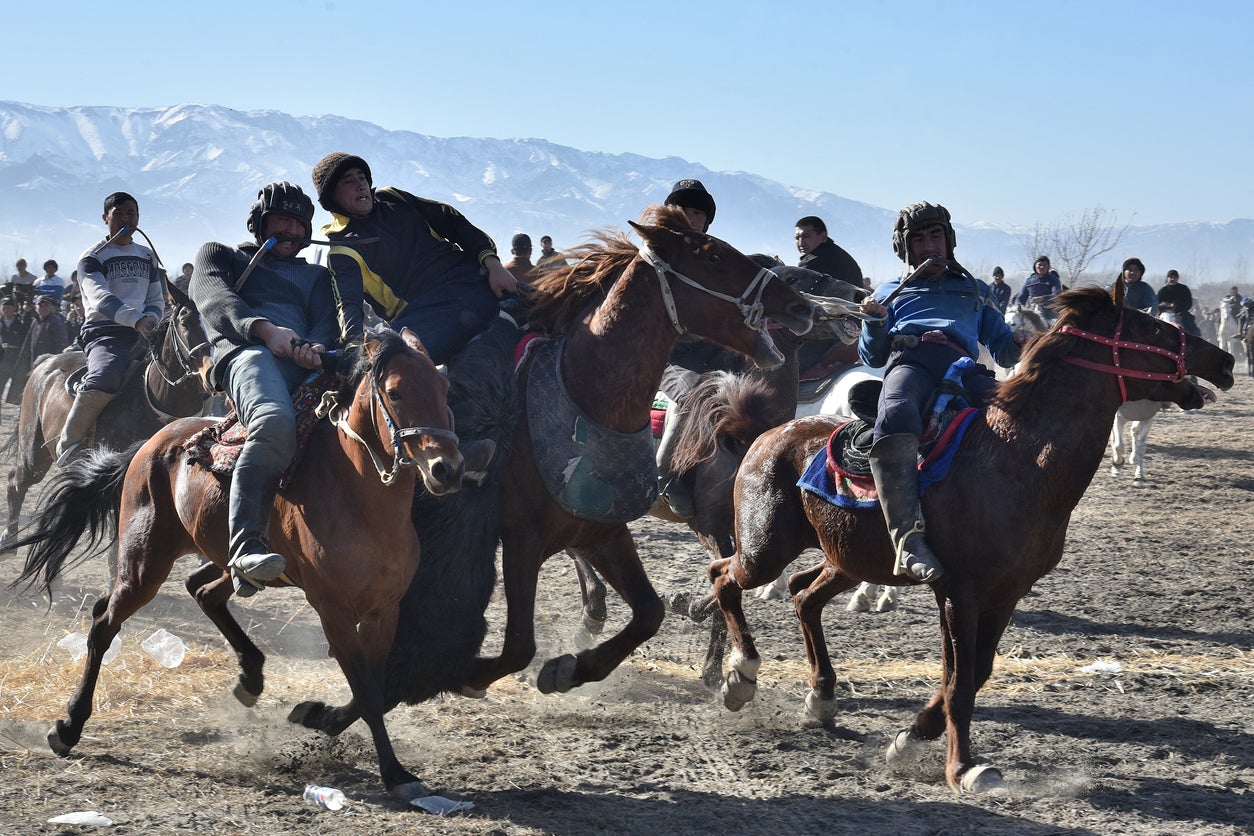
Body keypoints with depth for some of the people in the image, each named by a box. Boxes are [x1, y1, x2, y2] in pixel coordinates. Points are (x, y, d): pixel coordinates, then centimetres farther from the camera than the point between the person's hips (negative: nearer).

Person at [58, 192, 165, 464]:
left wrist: (151, 319, -5)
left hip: (142, 334, 6)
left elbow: (156, 299, 22)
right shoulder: (93, 257, 4)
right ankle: (66, 448, -24)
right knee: (105, 378, -37)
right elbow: (101, 297, -14)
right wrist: (136, 319, -32)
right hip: (104, 333, -6)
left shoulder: (148, 257, 23)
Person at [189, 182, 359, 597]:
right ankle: (246, 547, -47)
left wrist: (317, 348, -10)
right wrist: (265, 330, -13)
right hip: (246, 351, -5)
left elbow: (327, 321, 18)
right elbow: (213, 297, 7)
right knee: (276, 421, -39)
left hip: (306, 362, 5)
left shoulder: (316, 275, 38)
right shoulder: (220, 255, 30)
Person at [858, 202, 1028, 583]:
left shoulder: (975, 291, 38)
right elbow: (871, 356, 27)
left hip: (963, 368, 2)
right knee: (897, 416, -40)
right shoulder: (891, 292, 36)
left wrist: (1019, 344, 7)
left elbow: (1002, 350, 30)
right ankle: (907, 538, -52)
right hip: (909, 359, -2)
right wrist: (874, 321, 7)